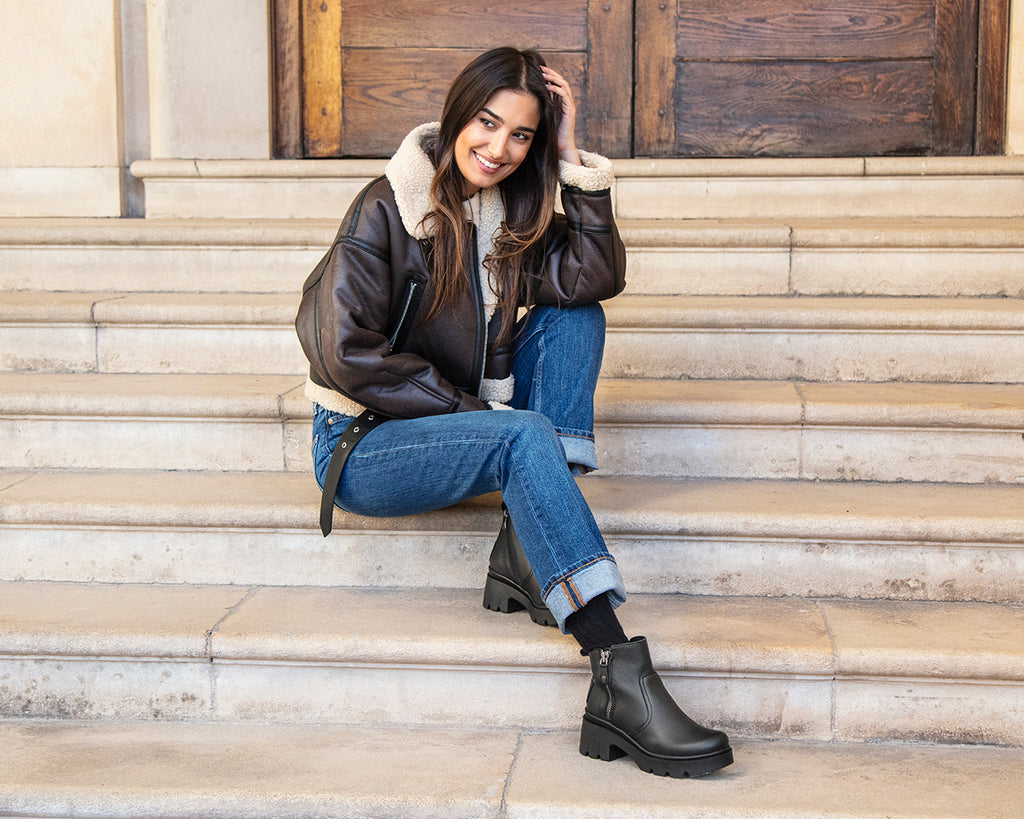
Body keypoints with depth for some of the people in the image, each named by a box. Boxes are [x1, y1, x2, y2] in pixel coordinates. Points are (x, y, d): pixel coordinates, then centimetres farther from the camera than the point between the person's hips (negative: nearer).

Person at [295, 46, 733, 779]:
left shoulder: (515, 214, 5)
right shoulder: (387, 208, -13)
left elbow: (597, 277, -14)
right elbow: (347, 353, -18)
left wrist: (574, 160, -17)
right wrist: (470, 409, -17)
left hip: (459, 424, 7)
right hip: (361, 446, -7)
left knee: (575, 317, -9)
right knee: (526, 436, -32)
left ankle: (523, 555, -17)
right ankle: (619, 680, -41)